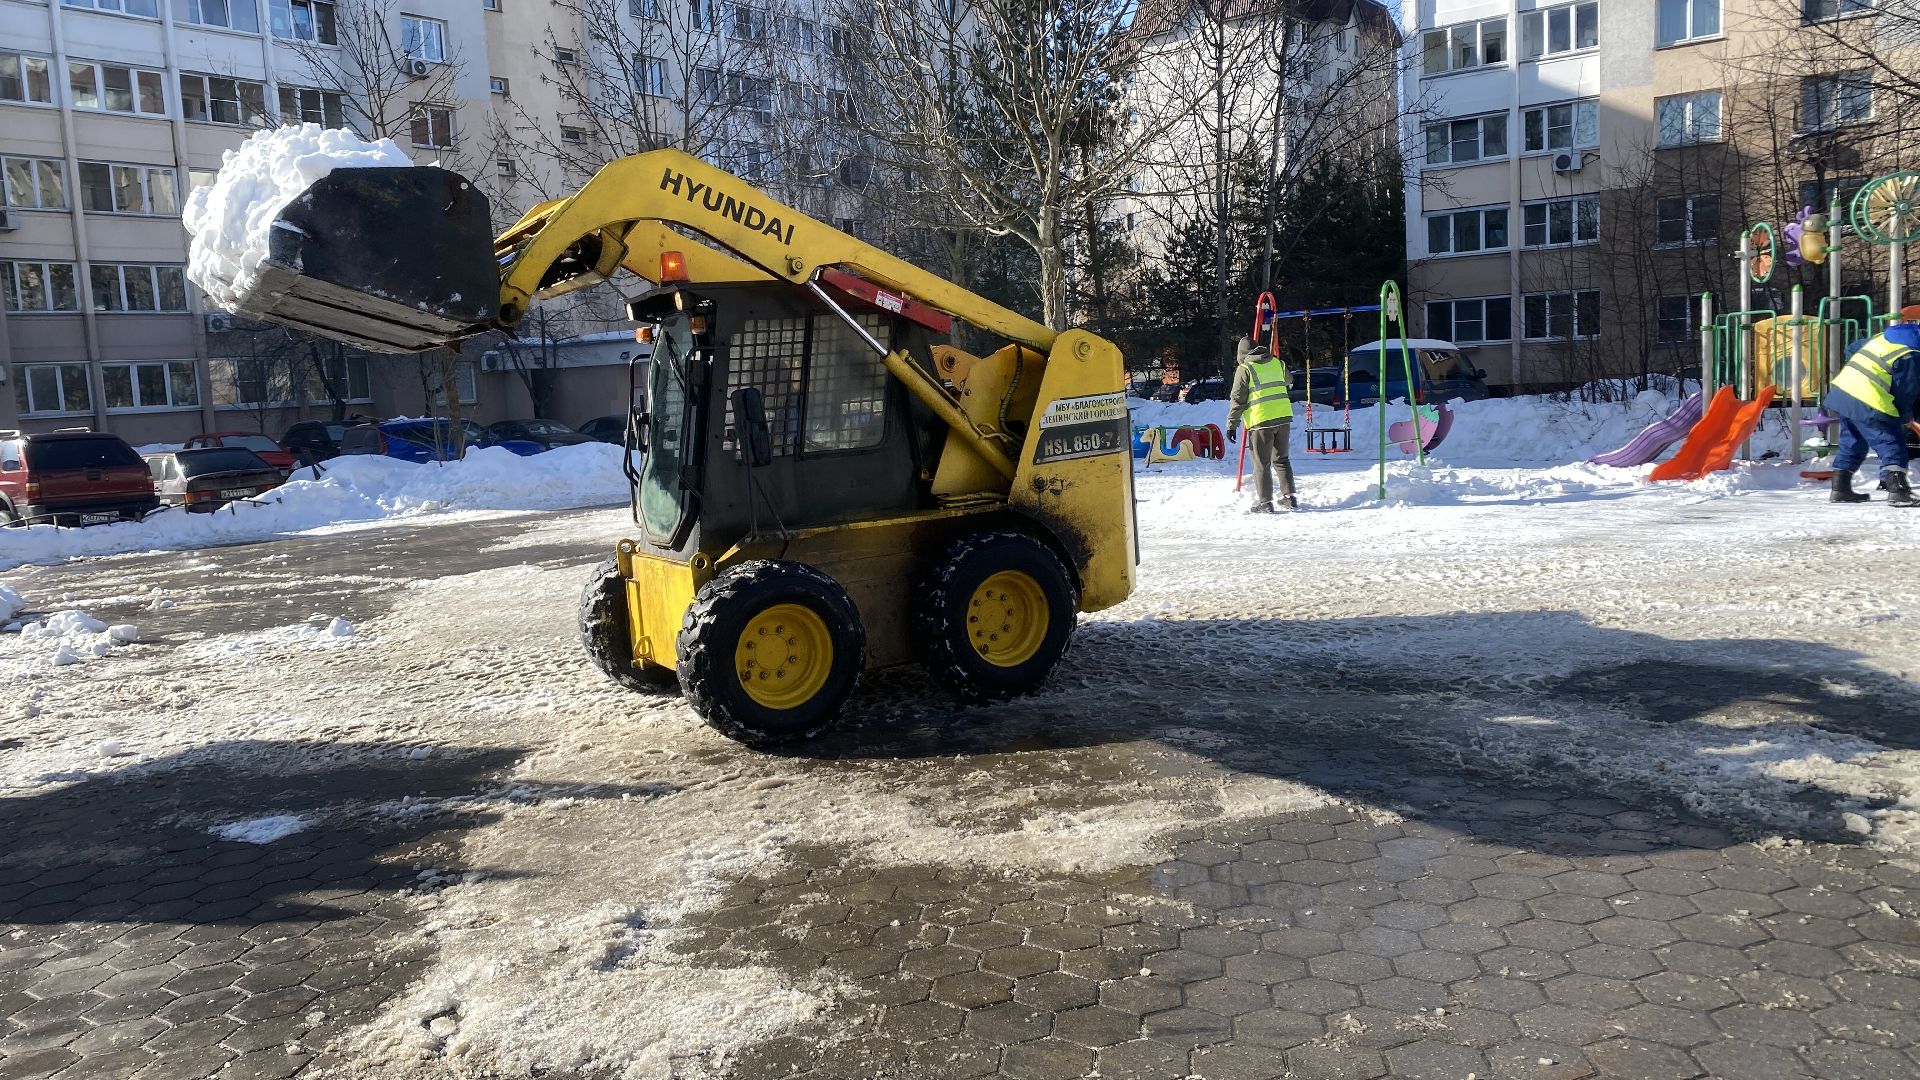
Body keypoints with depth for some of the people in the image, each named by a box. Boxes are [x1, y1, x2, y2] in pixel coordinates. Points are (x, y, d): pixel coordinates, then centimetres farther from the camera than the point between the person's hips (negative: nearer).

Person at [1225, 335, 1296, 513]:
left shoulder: (1244, 369, -5)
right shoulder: (1277, 363, 11)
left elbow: (1238, 399, -6)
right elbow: (1287, 381, 30)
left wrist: (1232, 424, -2)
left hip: (1261, 420, -5)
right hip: (1284, 417, 5)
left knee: (1262, 464, 1)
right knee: (1281, 459, 17)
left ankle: (1265, 502, 1)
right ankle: (1289, 497, 17)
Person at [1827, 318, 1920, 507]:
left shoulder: (1882, 336, 16)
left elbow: (1852, 351, 27)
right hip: (1869, 405, -9)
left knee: (1852, 445, 20)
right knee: (1893, 445, -6)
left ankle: (1840, 489, 25)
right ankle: (1898, 491, -17)